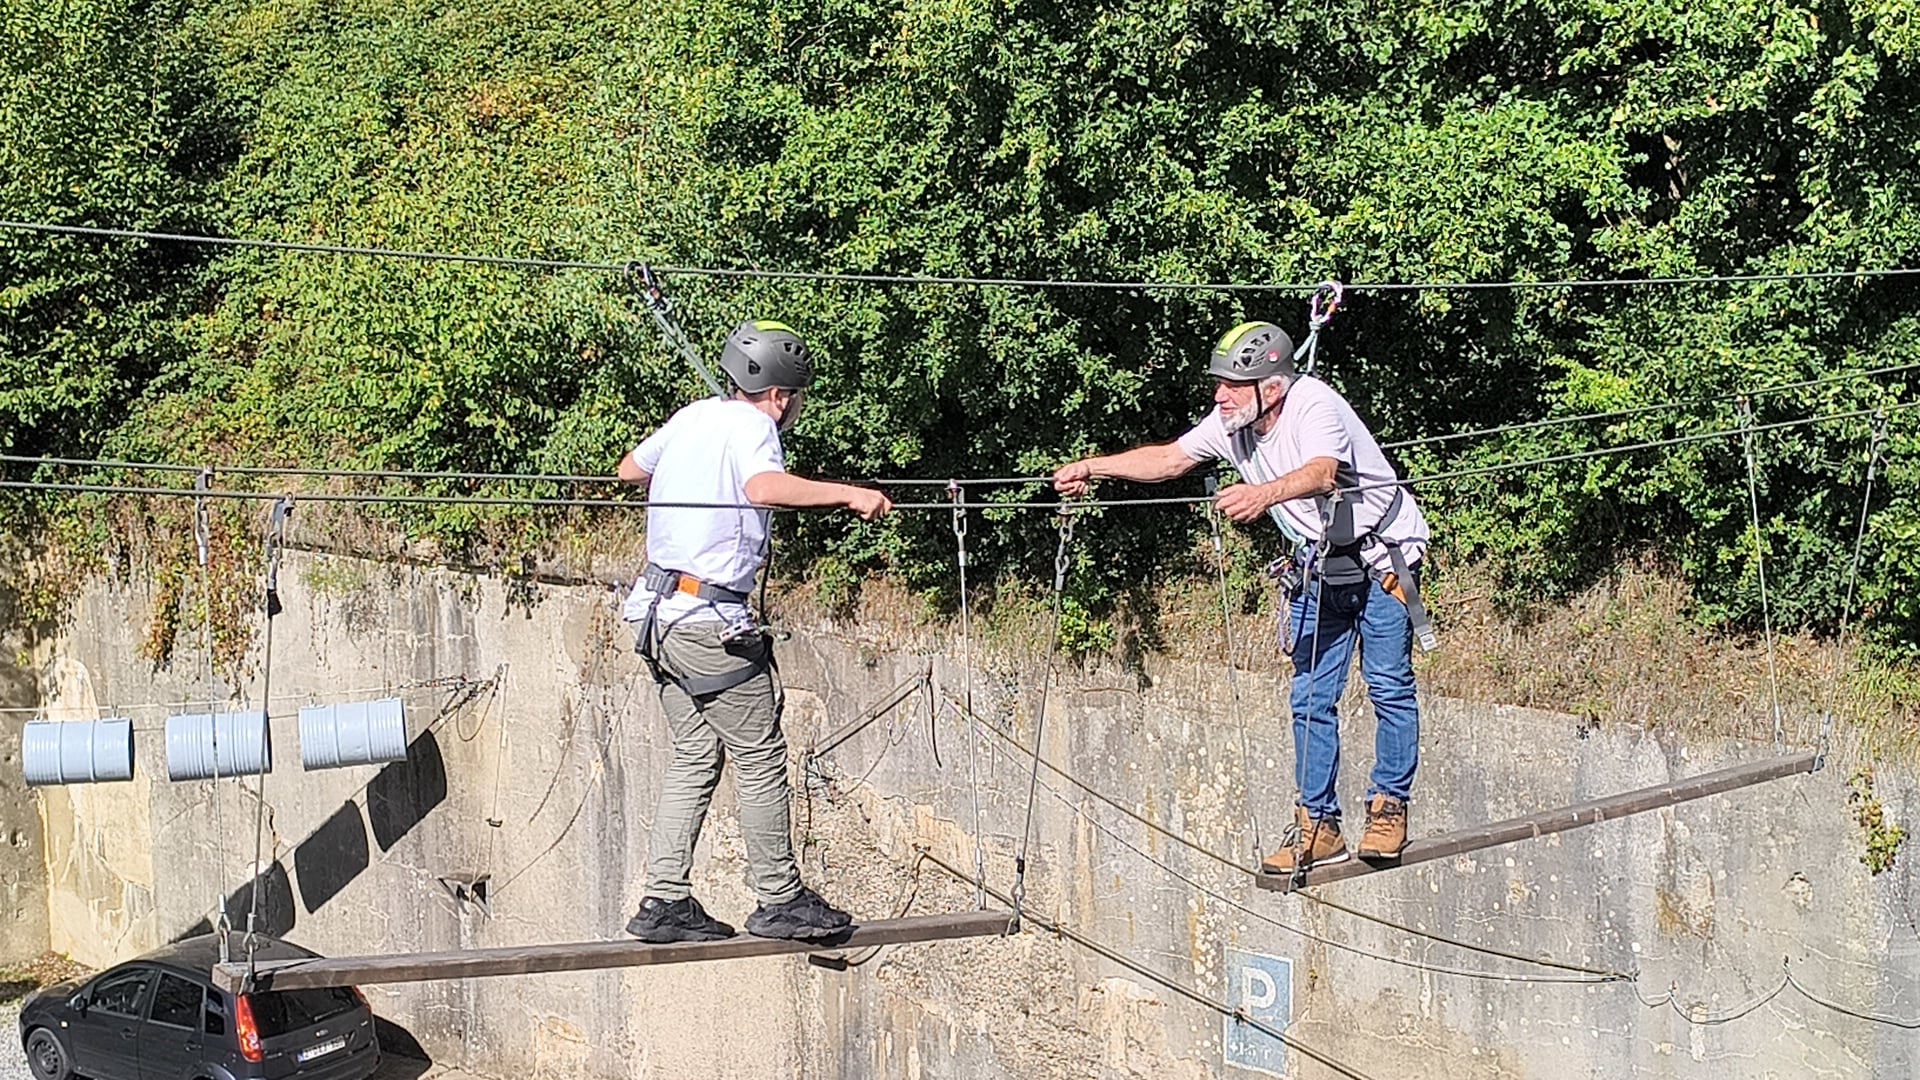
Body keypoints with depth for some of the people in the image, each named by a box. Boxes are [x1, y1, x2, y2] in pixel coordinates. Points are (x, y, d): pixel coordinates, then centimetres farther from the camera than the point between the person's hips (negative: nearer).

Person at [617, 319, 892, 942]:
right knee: (760, 757, 2)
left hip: (659, 613, 8)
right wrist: (850, 494, -26)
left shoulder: (692, 417, 13)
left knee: (696, 756, 13)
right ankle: (779, 901, 8)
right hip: (713, 621, -8)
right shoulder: (750, 425, -10)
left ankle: (665, 902, 9)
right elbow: (764, 487, -31)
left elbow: (629, 470, 29)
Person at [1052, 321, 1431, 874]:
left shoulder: (1315, 406, -27)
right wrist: (1092, 467, 2)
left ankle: (1389, 809, 4)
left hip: (1382, 555, -7)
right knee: (1311, 697, 3)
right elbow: (1168, 458, 8)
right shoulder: (1233, 424, -5)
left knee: (1388, 685, -8)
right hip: (1318, 567, 7)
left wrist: (1266, 493, -64)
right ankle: (1319, 826, 8)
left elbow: (1323, 474, -46)